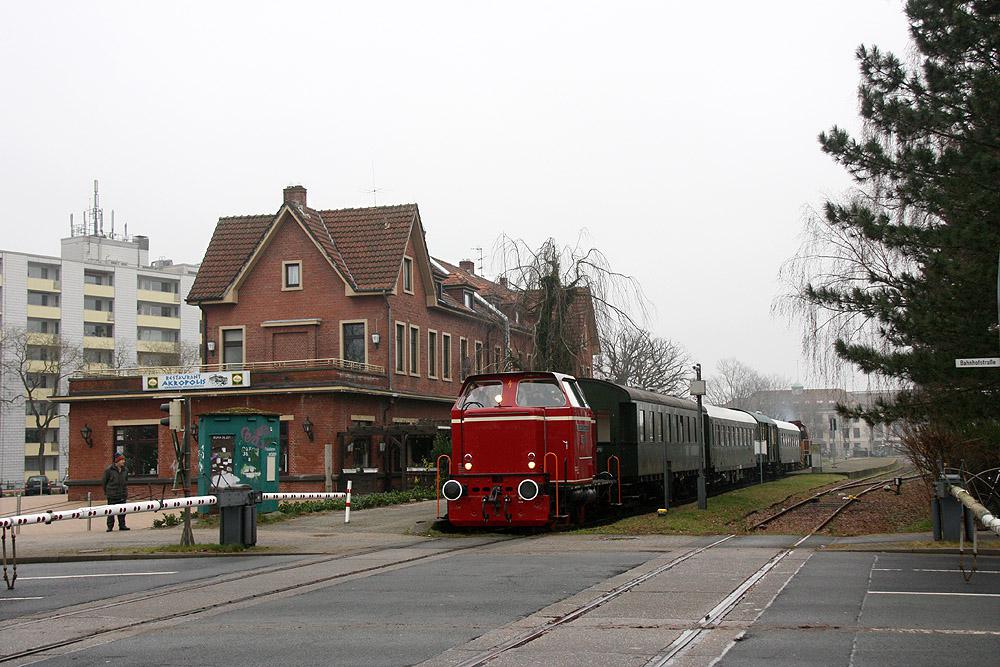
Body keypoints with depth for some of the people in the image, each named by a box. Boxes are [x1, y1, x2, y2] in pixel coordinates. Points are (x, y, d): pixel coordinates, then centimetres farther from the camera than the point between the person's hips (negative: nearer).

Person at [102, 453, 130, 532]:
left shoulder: (124, 470, 10)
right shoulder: (109, 470, -6)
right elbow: (104, 481, 1)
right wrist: (106, 492, 3)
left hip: (122, 495, 5)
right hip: (112, 495, -5)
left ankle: (122, 525, 11)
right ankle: (110, 526, 5)